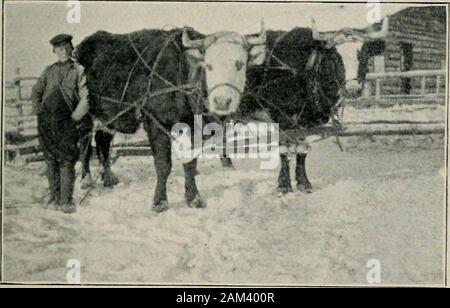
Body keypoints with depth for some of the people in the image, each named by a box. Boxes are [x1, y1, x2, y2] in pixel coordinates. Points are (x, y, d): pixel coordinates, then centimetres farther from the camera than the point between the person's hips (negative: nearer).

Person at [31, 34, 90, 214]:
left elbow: (85, 98, -5)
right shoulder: (49, 71, 13)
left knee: (67, 161, -5)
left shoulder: (78, 71, 2)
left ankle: (66, 200, 1)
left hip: (66, 122, -3)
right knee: (50, 161, 7)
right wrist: (39, 111, 11)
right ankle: (54, 197, 16)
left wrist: (75, 117, -9)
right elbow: (35, 92, 21)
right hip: (46, 122, 4)